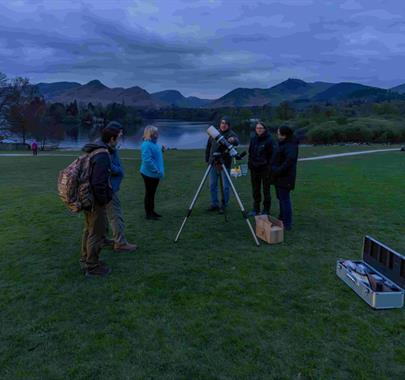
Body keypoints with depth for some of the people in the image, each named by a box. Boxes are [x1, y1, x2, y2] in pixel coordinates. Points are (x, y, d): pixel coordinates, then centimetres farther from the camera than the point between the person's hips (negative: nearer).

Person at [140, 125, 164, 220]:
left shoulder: (154, 143, 9)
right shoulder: (146, 145, -21)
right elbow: (147, 160, -28)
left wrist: (161, 150, 6)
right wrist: (157, 170, -25)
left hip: (154, 174, 9)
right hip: (149, 174, -9)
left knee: (152, 193, 17)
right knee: (149, 193, 1)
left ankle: (152, 211, 28)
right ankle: (148, 214, 11)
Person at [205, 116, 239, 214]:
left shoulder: (231, 134, -7)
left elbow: (237, 141, -29)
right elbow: (208, 147, 15)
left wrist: (233, 140, -52)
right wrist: (207, 160, 12)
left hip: (225, 164, -4)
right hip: (213, 163, 5)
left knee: (226, 186, 0)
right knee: (212, 185, 9)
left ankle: (223, 205, 13)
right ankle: (214, 204, 21)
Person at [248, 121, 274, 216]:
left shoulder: (269, 140, -7)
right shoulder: (253, 139, 9)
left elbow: (272, 155, -7)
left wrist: (270, 167, -13)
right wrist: (250, 164, 8)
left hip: (265, 169, -5)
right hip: (254, 168, 5)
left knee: (266, 190, 2)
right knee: (255, 190, 10)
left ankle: (266, 210, 11)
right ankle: (256, 209, 20)